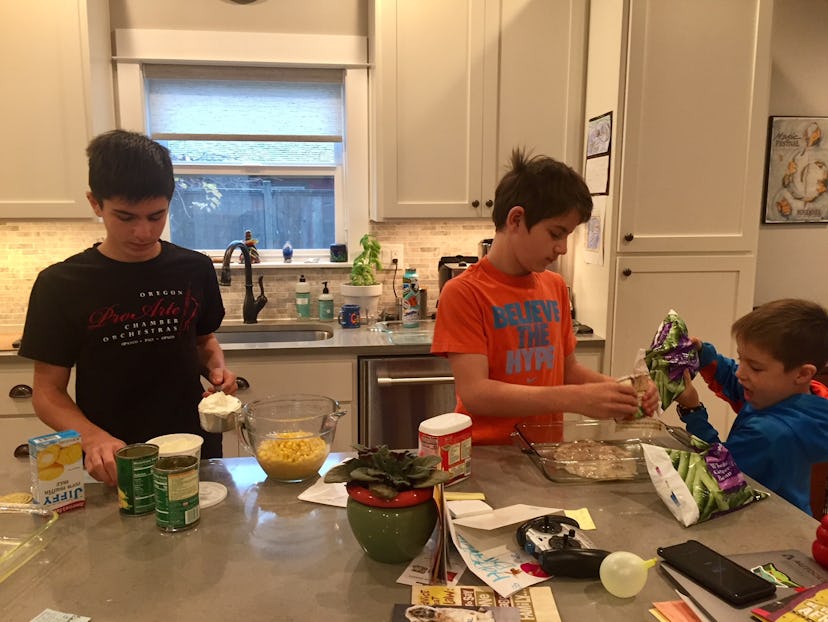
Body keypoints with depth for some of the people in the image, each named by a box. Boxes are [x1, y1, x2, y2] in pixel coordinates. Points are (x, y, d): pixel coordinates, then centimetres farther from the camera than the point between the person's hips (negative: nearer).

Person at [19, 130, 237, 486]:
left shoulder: (195, 270, -2)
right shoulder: (60, 284, -9)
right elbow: (47, 391, -5)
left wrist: (215, 365, -7)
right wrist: (93, 438, -23)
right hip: (116, 466, -2)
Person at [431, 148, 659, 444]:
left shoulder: (555, 286, 9)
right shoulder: (463, 293, -10)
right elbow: (474, 393, -18)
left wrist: (614, 388, -1)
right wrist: (576, 399, -21)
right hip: (488, 456, -4)